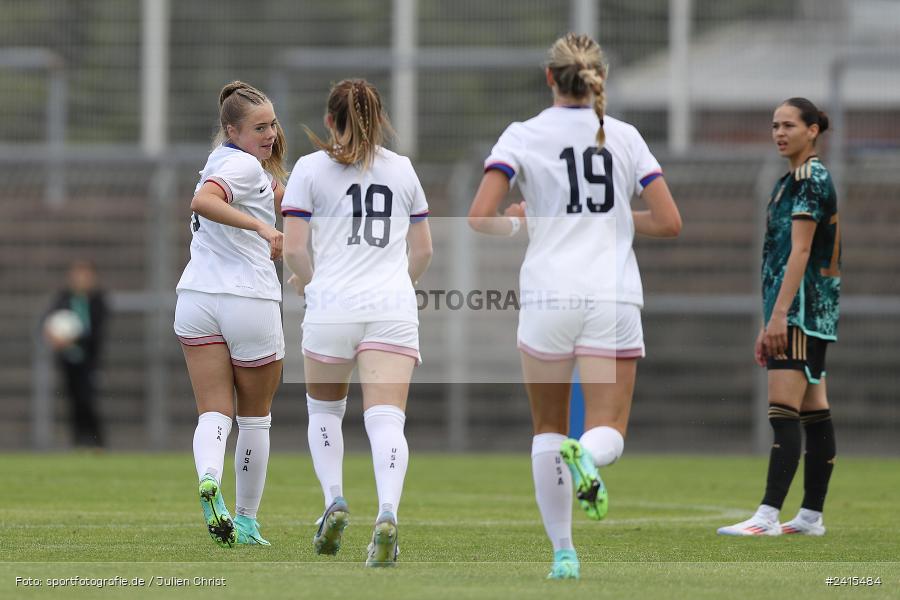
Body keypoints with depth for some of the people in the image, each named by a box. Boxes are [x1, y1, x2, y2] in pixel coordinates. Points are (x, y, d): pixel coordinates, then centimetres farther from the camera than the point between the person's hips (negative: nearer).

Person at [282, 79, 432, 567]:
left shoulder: (311, 168, 4)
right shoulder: (402, 169, 14)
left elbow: (292, 249, -3)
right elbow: (423, 251, 18)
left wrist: (305, 280, 17)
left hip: (332, 307, -1)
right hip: (394, 309, 1)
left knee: (324, 409, 21)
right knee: (386, 420, -8)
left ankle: (334, 501, 6)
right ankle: (387, 514, -29)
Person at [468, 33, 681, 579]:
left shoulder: (523, 136, 1)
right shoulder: (625, 137, 6)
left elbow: (480, 218, -8)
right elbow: (669, 222, 4)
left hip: (548, 298, 0)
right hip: (614, 299, 0)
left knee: (549, 428, 16)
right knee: (609, 432, 2)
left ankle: (563, 551, 11)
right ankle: (586, 457, -34)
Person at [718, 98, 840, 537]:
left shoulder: (810, 178, -10)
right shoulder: (792, 180, 20)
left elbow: (800, 253, -17)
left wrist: (779, 315, -22)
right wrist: (768, 325, 21)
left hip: (802, 312, -10)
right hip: (811, 317, 10)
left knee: (784, 414, -15)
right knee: (814, 414, 10)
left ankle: (768, 517, -22)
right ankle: (811, 516, 13)